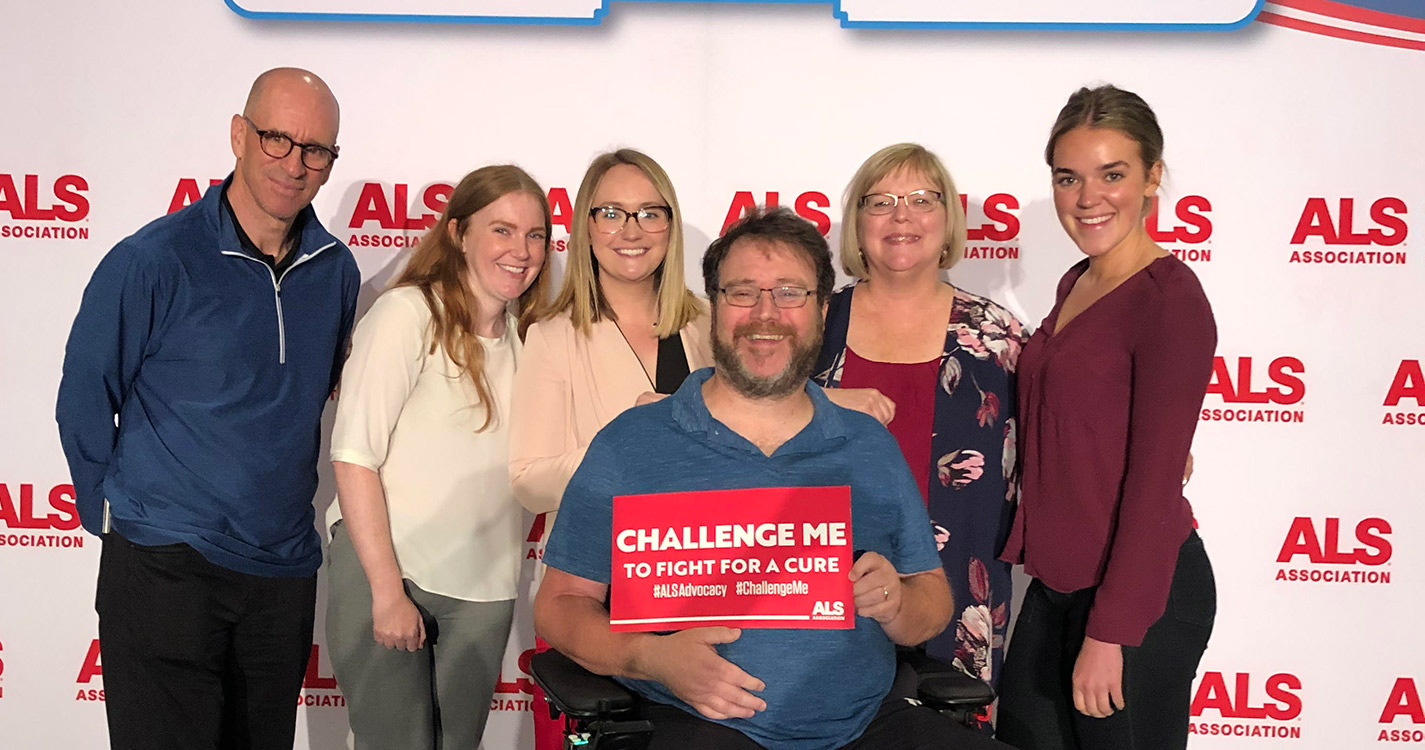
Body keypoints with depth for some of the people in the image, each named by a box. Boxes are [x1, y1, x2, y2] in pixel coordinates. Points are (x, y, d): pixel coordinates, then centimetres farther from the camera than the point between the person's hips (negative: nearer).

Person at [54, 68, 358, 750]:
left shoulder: (337, 271, 3)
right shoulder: (152, 262, -12)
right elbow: (84, 404, -2)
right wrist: (116, 516, 4)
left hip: (286, 569, 5)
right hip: (164, 567, -5)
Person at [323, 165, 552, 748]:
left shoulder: (527, 336, 9)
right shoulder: (408, 314, -9)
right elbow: (353, 456, -14)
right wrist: (388, 590, -17)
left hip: (484, 589, 6)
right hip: (387, 570, -5)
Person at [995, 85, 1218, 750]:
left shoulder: (1171, 299, -17)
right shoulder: (1075, 285, 8)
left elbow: (1155, 481, -20)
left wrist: (1109, 633, -20)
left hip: (1140, 594, -8)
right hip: (1058, 581, 8)